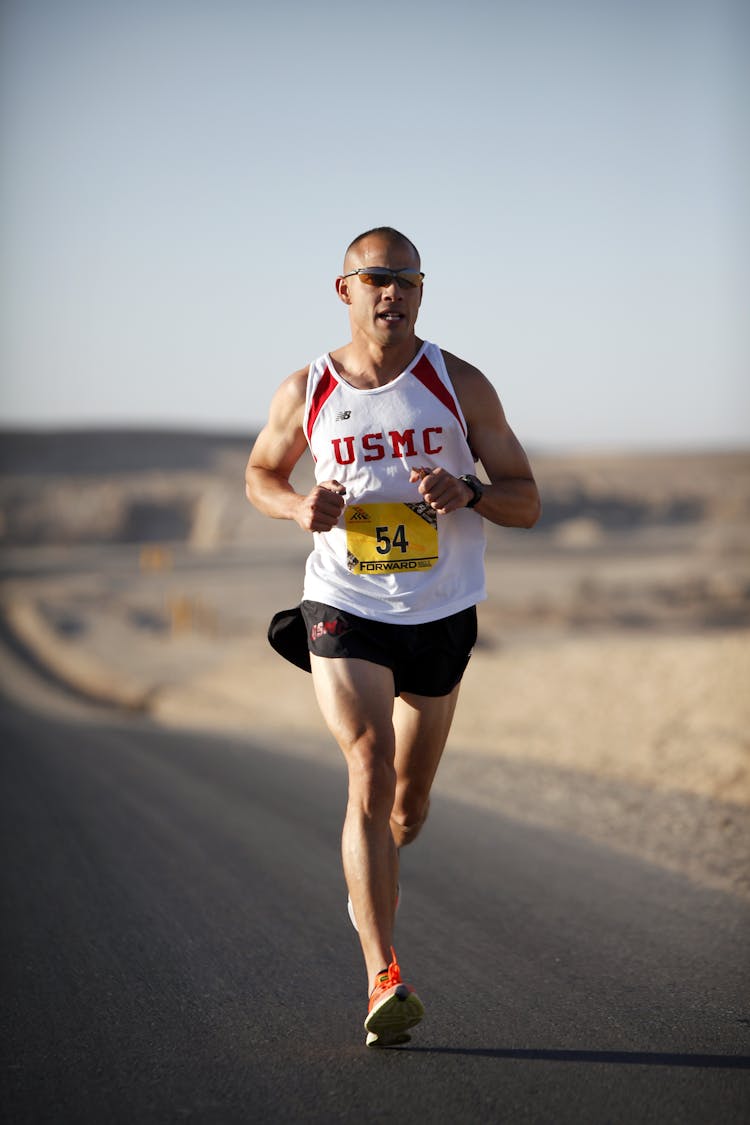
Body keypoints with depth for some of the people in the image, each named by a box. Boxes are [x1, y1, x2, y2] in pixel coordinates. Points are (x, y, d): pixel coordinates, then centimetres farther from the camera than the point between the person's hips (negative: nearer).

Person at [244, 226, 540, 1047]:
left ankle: (372, 870, 51)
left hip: (441, 617, 2)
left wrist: (467, 494, -23)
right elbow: (259, 475, 16)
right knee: (369, 772, -20)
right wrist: (299, 507, -7)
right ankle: (384, 979, -23)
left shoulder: (459, 385, -3)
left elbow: (527, 503, 0)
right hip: (344, 610, -2)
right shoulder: (305, 393, -2)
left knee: (407, 807, 13)